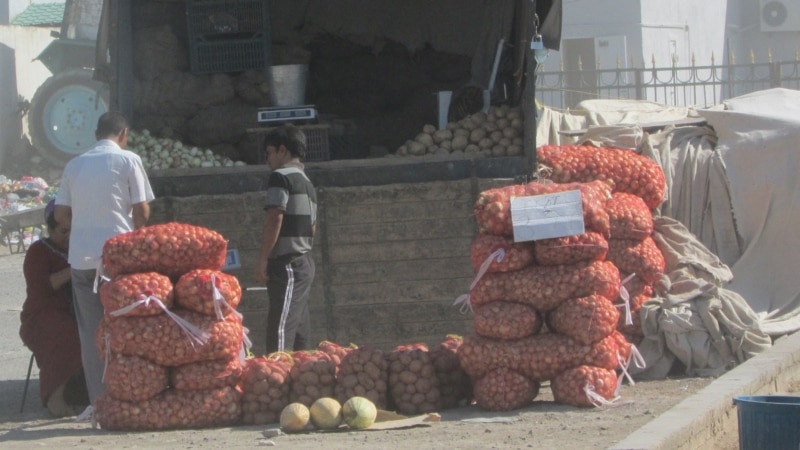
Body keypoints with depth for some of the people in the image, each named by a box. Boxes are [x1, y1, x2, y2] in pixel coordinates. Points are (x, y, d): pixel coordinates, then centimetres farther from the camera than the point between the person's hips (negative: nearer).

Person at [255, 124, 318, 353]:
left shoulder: (281, 177, -8)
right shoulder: (307, 182, 19)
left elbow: (274, 219, -15)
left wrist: (263, 259, -12)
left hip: (287, 264, -9)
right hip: (305, 263, 9)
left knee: (280, 331, -14)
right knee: (299, 333, 9)